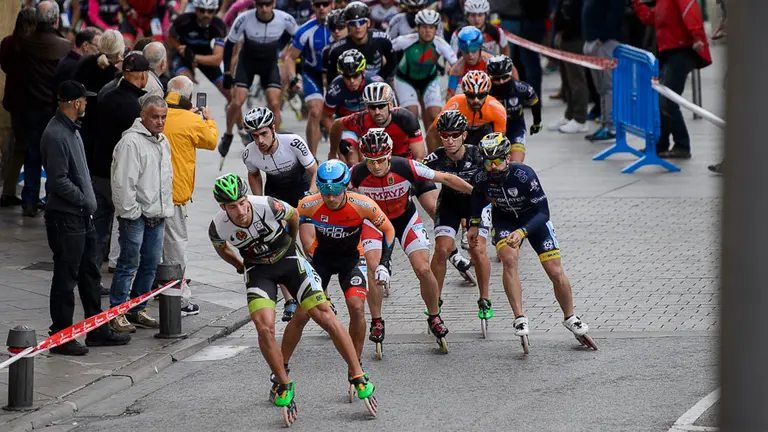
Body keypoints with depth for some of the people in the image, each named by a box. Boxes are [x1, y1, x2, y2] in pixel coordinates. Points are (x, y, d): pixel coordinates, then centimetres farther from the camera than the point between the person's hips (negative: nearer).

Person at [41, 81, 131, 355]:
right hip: (65, 218, -10)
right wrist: (85, 200, -14)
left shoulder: (72, 130, 13)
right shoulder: (56, 135, -19)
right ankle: (61, 336, 5)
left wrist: (88, 201, 10)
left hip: (82, 217, 10)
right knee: (66, 278, -2)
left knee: (90, 274, 16)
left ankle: (97, 331, 26)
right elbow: (59, 181, -22)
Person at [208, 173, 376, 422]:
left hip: (288, 259, -1)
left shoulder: (268, 206, -27)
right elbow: (220, 247, 6)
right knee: (264, 327, -21)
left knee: (324, 316, -11)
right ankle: (283, 385, -1)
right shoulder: (218, 228, -22)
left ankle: (358, 377, -2)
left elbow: (294, 215, -2)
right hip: (258, 269, 1)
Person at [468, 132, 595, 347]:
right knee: (509, 260, -28)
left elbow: (543, 212, -33)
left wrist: (522, 232, -45)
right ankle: (520, 318, -22)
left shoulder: (524, 175, -34)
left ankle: (570, 317, 21)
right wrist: (474, 224, 4)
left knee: (556, 273, -4)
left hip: (534, 219, -2)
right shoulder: (481, 178, -23)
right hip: (504, 220, 2)